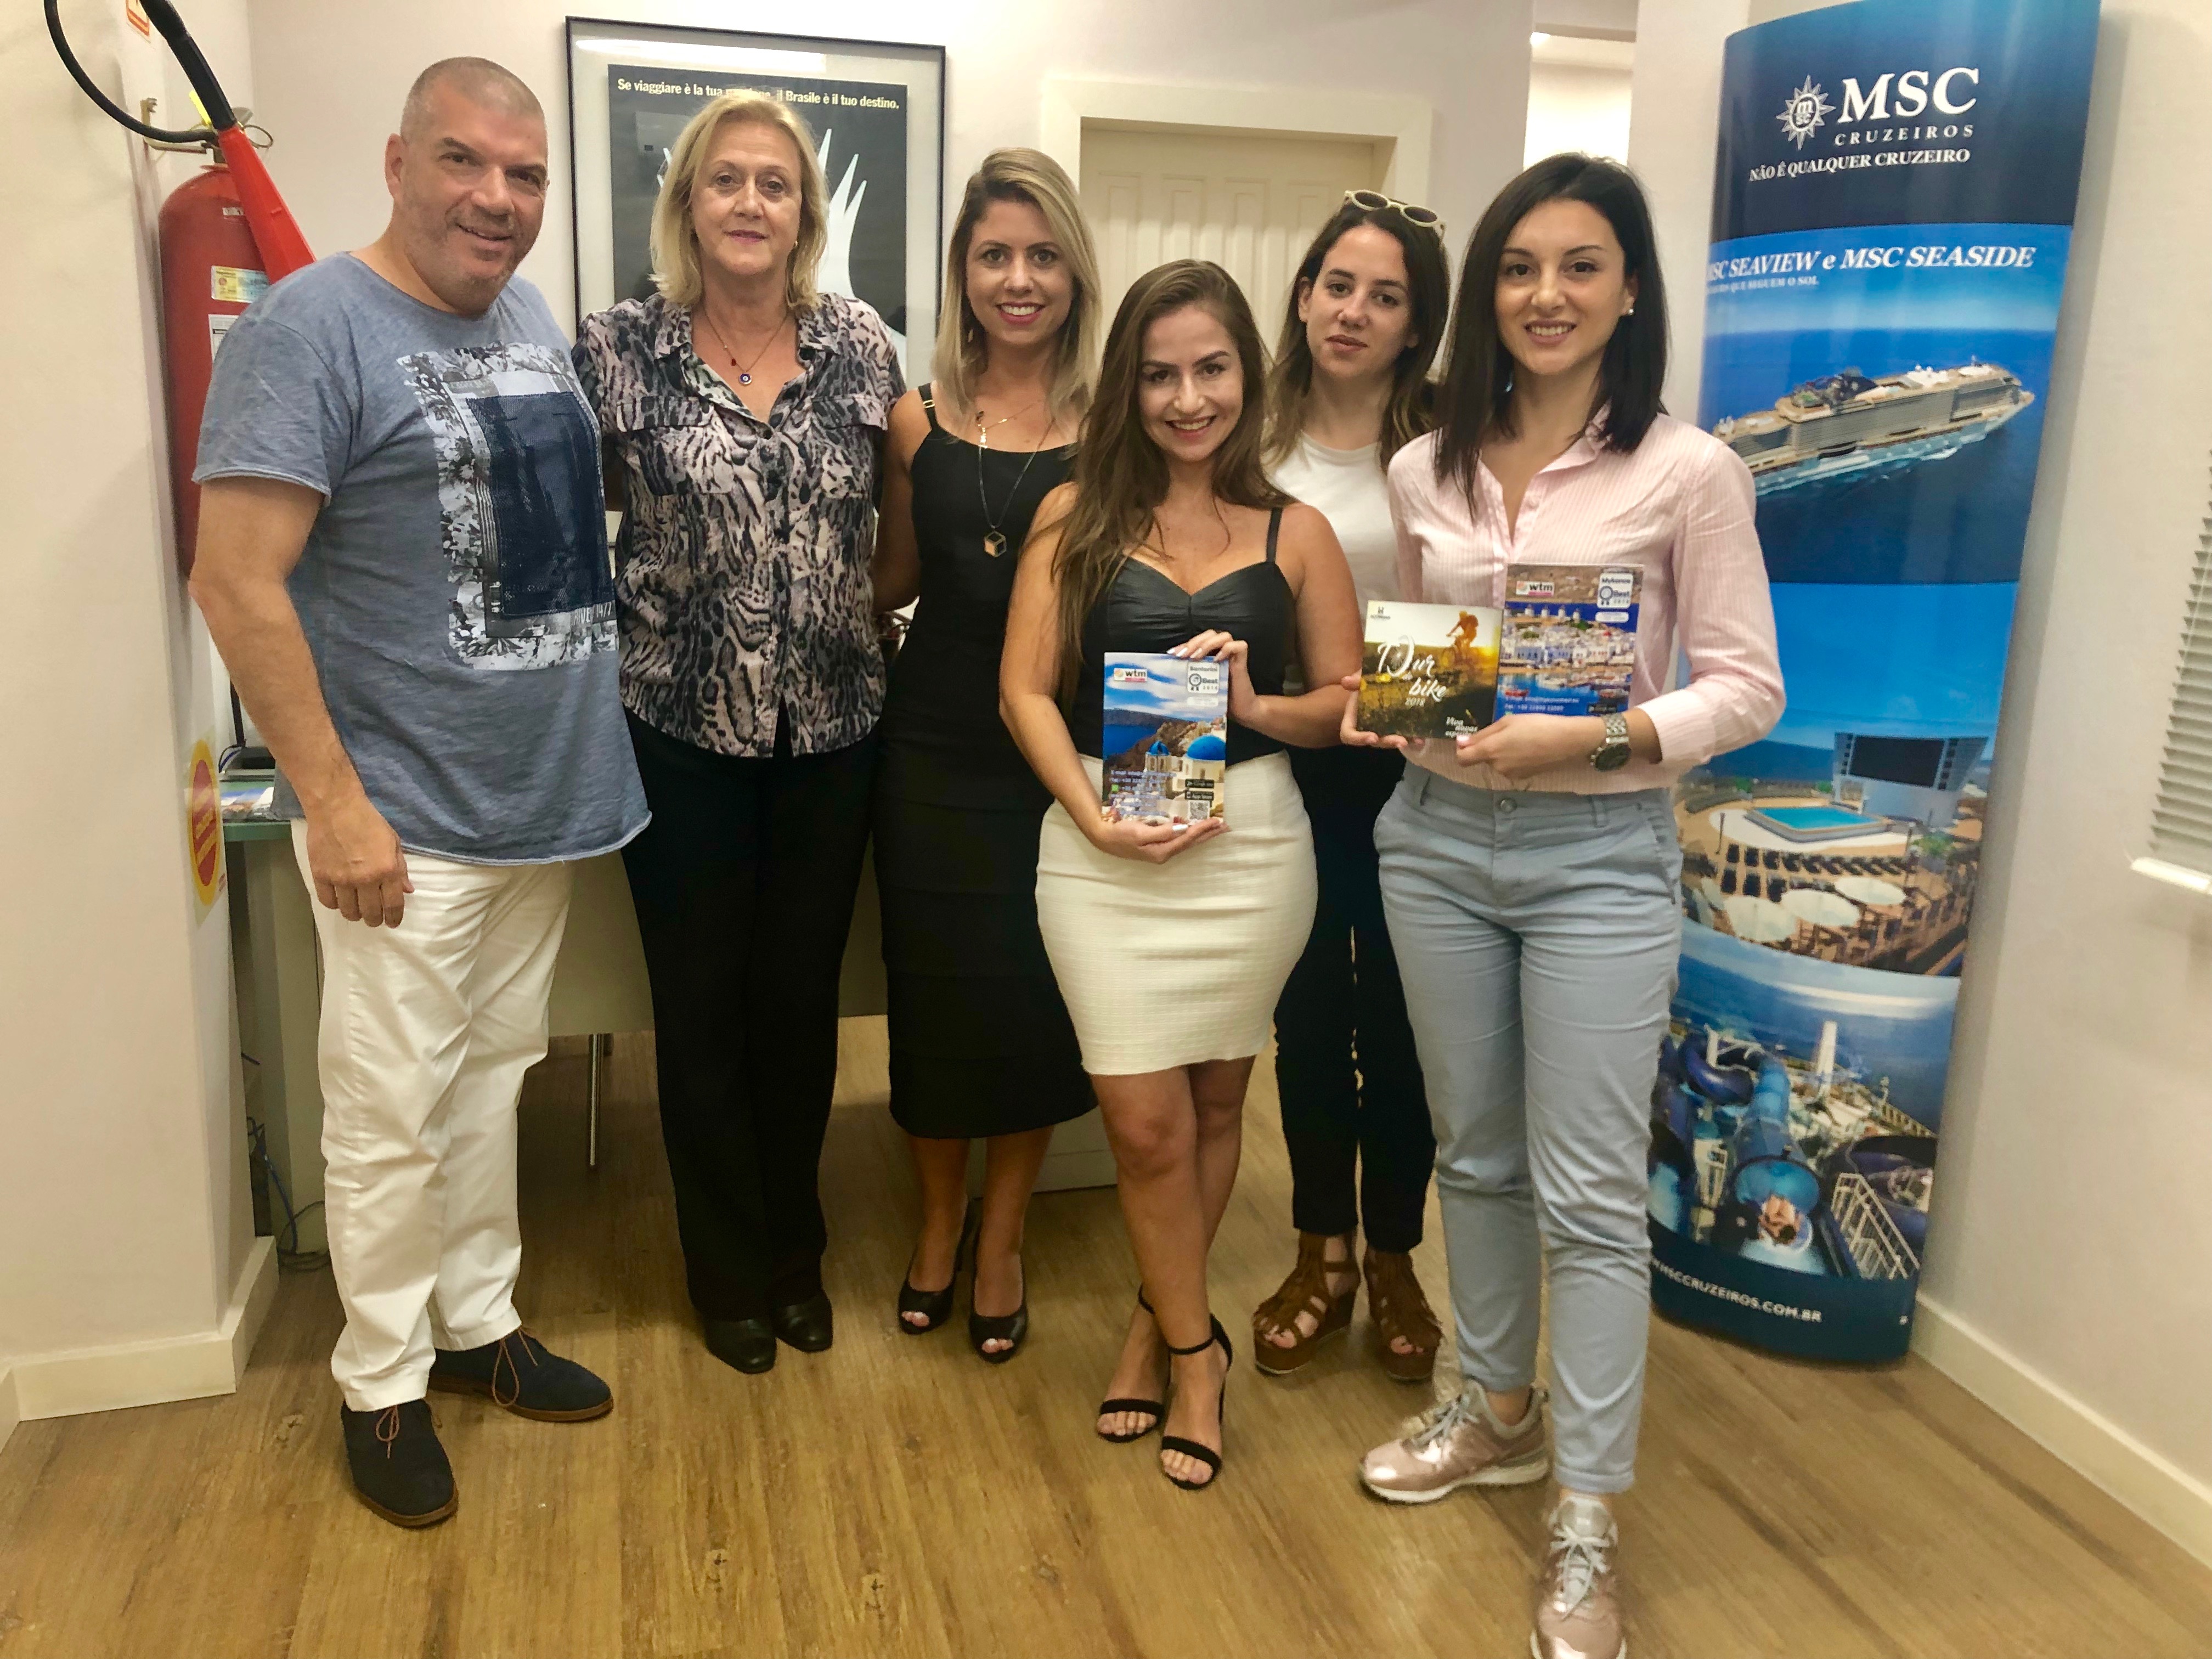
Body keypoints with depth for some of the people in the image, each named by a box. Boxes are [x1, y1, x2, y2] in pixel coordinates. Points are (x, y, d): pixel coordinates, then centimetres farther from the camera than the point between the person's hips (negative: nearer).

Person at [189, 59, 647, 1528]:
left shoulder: (535, 317, 10)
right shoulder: (311, 328, -12)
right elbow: (236, 582, -17)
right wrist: (332, 800, -20)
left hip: (545, 793, 7)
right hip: (407, 824, -7)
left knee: (493, 1079, 18)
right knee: (394, 1115, 5)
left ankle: (479, 1320, 35)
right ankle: (383, 1381, 24)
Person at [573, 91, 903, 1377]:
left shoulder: (862, 345, 1)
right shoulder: (621, 350, -4)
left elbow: (903, 521, 10)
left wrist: (873, 626, 3)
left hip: (832, 730, 2)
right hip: (683, 731, -1)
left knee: (802, 999, 12)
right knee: (703, 1008, 9)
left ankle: (796, 1253, 33)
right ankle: (731, 1273, 29)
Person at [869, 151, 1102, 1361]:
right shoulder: (920, 421, 4)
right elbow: (893, 578, 13)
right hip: (936, 748, 1)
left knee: (1036, 997, 7)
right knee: (935, 988, 9)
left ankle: (1001, 1237, 29)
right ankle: (938, 1218, 34)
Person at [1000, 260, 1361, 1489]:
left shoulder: (1293, 534, 6)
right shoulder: (1077, 516, 5)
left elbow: (1348, 702, 6)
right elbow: (1027, 689, -1)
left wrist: (1258, 703, -13)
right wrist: (1095, 815, -14)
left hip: (1248, 843, 1)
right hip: (1101, 846, -1)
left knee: (1214, 1103, 12)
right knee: (1147, 1121, -1)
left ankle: (1158, 1322, 36)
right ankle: (1194, 1345, 24)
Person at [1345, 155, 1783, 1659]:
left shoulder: (1688, 473, -8)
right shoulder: (1426, 472, 5)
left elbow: (1746, 689, -7)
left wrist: (1587, 741, -20)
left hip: (1599, 856, -4)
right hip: (1436, 839, 5)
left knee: (1588, 1193, 1)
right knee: (1475, 1154, 17)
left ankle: (1587, 1533, 15)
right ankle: (1499, 1413, 38)